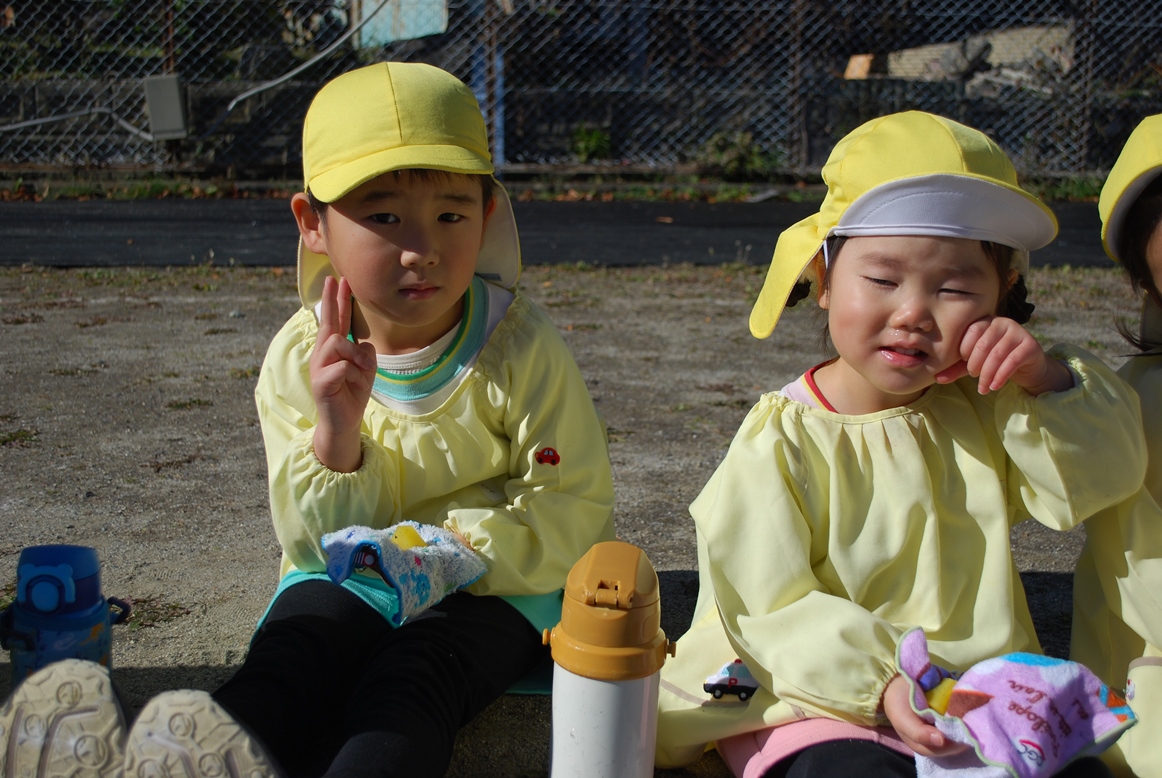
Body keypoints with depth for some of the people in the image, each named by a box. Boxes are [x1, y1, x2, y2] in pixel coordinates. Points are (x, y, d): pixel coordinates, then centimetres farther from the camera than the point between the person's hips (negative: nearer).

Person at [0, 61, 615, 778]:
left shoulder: (522, 348, -11)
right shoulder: (300, 359, -5)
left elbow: (576, 513, -9)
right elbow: (320, 542, -4)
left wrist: (453, 545, -25)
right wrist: (336, 431, -24)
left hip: (496, 583, -2)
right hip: (349, 582, 3)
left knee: (412, 674, -32)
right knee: (296, 651, -29)